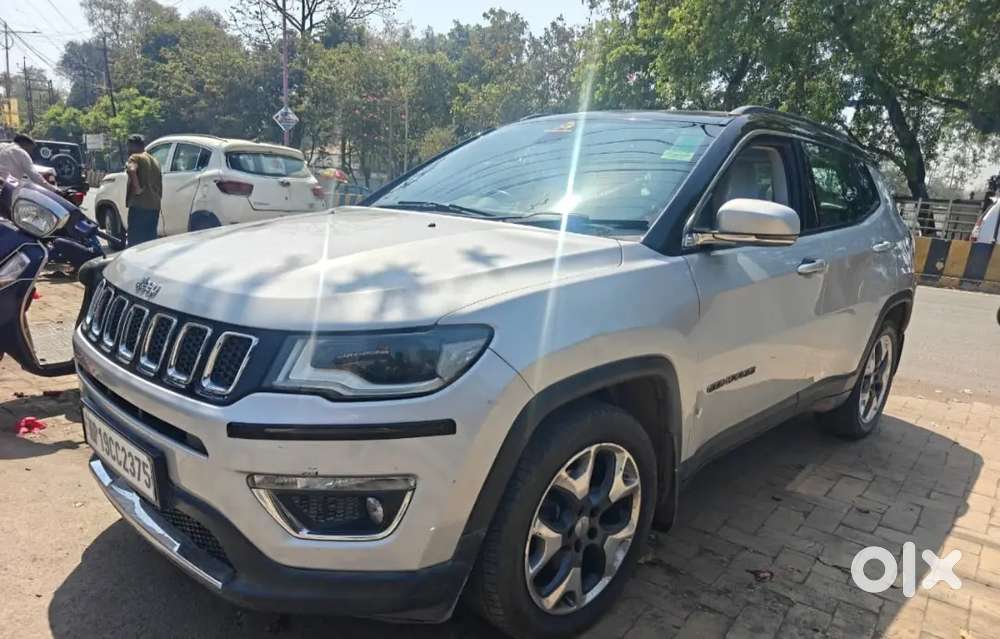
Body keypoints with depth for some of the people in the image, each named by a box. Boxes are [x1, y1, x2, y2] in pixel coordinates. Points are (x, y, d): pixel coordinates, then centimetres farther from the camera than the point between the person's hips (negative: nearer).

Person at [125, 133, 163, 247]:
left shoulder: (135, 157, -1)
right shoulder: (154, 161, 22)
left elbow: (131, 170, -26)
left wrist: (137, 187, -21)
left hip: (139, 206, -8)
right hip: (154, 207, 8)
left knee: (135, 242, -6)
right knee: (150, 240, 11)